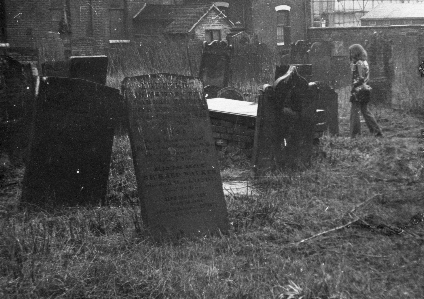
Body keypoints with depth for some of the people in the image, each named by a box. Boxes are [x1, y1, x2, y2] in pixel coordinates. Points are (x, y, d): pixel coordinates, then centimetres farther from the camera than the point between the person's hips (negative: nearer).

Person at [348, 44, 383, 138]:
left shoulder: (358, 64, -14)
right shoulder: (364, 62, 15)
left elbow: (360, 78, -20)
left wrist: (353, 87, -14)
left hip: (358, 90, -10)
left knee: (354, 112, -4)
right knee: (365, 111, 14)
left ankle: (354, 135, -2)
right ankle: (377, 131, 15)